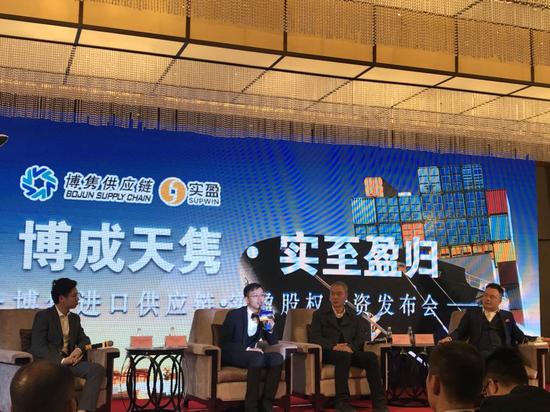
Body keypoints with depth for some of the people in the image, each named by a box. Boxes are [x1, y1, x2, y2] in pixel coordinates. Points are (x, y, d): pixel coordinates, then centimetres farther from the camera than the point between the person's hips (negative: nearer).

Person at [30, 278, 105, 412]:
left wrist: (79, 350, -8)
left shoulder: (75, 318, 20)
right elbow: (37, 347, -11)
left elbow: (84, 339, 17)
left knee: (98, 369, -25)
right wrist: (61, 360, -23)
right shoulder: (43, 316, -1)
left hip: (68, 361, 6)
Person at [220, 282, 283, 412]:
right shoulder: (234, 315, -8)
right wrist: (247, 349, -25)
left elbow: (273, 343, 8)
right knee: (257, 356, -35)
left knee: (277, 357, -24)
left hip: (254, 355, 5)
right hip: (233, 355, -5)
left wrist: (270, 329, -13)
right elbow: (224, 343, -13)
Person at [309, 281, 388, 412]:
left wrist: (351, 347, -15)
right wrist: (334, 346, -18)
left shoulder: (354, 316, 19)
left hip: (350, 352, 3)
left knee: (371, 357, -26)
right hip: (328, 352, -3)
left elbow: (360, 338, 8)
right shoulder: (320, 314, 11)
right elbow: (314, 337, -2)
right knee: (344, 356, -37)